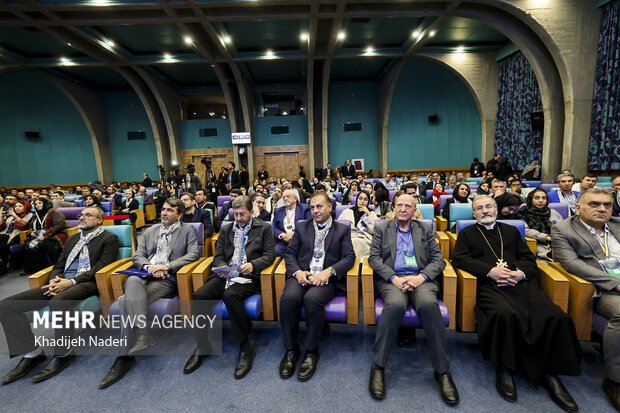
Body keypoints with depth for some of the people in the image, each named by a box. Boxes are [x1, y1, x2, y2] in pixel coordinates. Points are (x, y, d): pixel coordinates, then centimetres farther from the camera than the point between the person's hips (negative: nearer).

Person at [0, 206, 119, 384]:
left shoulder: (109, 239, 2)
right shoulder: (72, 239, 25)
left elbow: (101, 268, -8)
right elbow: (58, 266, 20)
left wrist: (71, 282, -16)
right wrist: (54, 280, -3)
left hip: (87, 283, -7)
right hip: (61, 282, 8)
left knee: (58, 301, -38)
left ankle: (63, 354, -16)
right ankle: (32, 352, 1)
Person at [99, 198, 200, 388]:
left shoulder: (187, 230, 11)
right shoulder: (150, 231, 24)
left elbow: (193, 254, -3)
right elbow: (137, 256, 17)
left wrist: (167, 266, -12)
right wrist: (149, 267, -6)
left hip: (168, 279, -4)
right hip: (145, 275, 4)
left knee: (128, 300, -26)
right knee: (132, 282, -32)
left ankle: (125, 357, -21)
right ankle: (141, 336, -35)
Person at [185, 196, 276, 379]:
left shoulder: (264, 228, 11)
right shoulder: (226, 230, 22)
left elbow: (270, 255, 3)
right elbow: (218, 257, 17)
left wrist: (253, 264, -15)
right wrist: (222, 267, -6)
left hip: (248, 275, -4)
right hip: (226, 274, 4)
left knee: (230, 295, -35)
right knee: (200, 295, -23)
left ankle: (245, 347, -18)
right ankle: (202, 346, -3)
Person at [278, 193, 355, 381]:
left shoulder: (342, 229, 11)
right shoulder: (301, 226, 17)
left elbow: (349, 257, 2)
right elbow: (290, 253, 12)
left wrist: (328, 271, -16)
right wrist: (297, 272, -9)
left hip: (327, 278, -2)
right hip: (302, 275, 2)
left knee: (312, 299, -34)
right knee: (288, 298, -29)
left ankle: (311, 351, -10)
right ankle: (291, 349, -6)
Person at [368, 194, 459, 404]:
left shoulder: (425, 229, 18)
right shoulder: (381, 228, 15)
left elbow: (438, 259, 10)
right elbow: (374, 257, 4)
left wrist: (421, 277, -10)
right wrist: (394, 278, -11)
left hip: (420, 279, 1)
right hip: (391, 279, -1)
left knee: (429, 304, -32)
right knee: (395, 305, -34)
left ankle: (442, 371, -17)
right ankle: (378, 366, -19)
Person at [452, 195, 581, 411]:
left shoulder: (511, 230, 27)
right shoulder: (467, 233, 17)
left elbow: (528, 257, 18)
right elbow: (459, 258, 2)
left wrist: (521, 273, -5)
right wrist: (490, 271, -10)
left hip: (519, 282, 4)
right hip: (489, 286, -3)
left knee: (556, 316, -24)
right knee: (505, 313, -35)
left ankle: (549, 373, -7)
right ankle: (504, 369, -14)